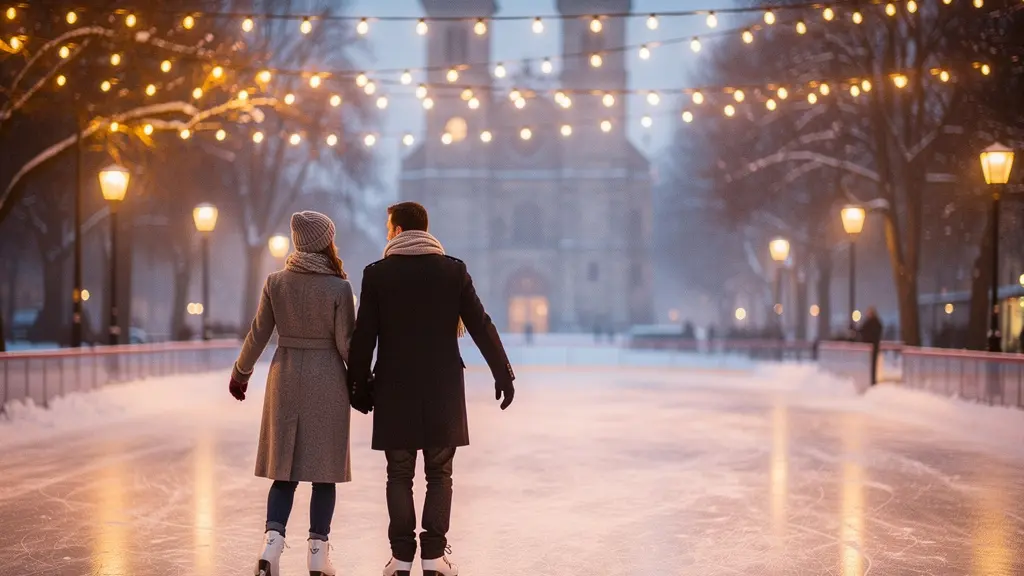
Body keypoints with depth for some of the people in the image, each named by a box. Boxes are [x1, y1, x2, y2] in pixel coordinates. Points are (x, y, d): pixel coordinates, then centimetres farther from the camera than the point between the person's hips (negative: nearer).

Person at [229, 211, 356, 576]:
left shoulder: (276, 283, -1)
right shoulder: (338, 288, -10)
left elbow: (257, 336, 4)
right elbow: (346, 345, -8)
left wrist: (241, 373, 19)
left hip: (285, 380, 3)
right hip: (327, 382, -3)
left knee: (285, 468, 11)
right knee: (323, 470, 6)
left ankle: (272, 541, -4)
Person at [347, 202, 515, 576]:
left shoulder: (377, 274, -3)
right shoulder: (453, 270, 0)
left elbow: (364, 336, -3)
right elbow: (481, 327, -1)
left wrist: (360, 384, 6)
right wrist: (503, 374, 6)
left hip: (395, 389, 0)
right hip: (443, 387, 1)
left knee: (400, 475, 8)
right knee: (439, 474, 8)